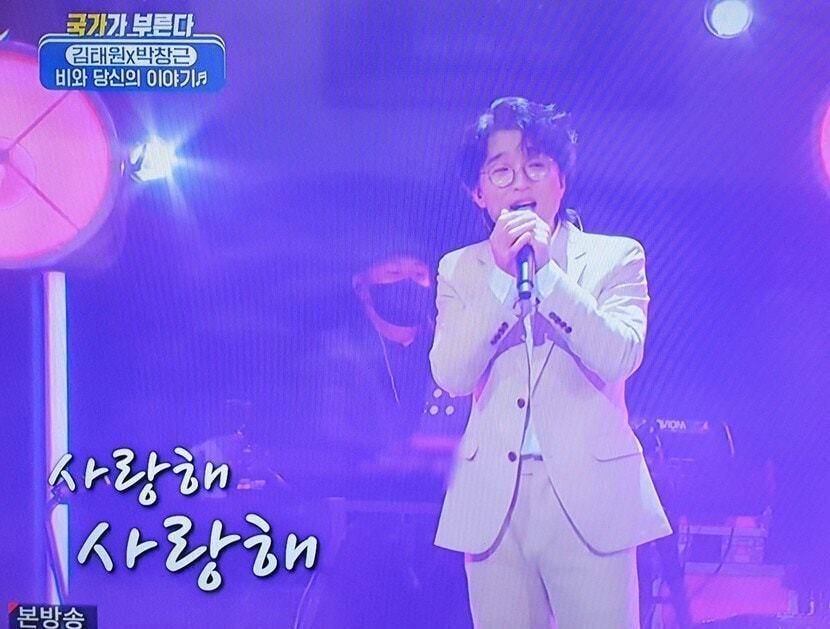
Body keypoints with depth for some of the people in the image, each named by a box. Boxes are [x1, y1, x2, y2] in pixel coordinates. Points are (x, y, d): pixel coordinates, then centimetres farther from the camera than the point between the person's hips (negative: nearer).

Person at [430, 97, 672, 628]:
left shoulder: (617, 256, 6)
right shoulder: (460, 269, 9)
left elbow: (622, 357, -10)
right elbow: (451, 376, -3)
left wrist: (546, 269, -15)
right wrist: (501, 275, -12)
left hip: (589, 498, -1)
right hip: (492, 504, 2)